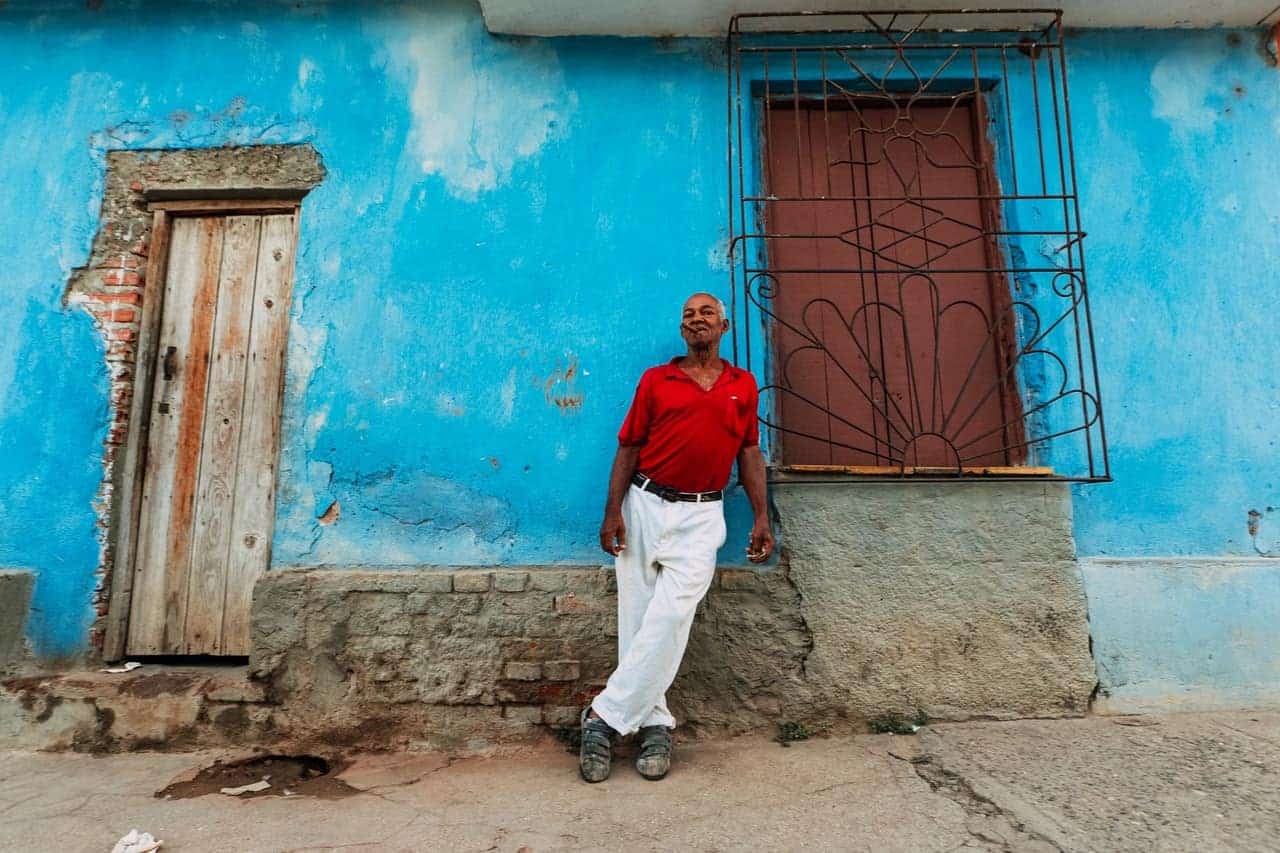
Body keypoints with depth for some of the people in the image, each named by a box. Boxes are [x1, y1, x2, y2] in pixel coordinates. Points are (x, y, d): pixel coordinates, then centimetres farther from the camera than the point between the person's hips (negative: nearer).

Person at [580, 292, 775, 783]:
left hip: (700, 515, 0)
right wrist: (612, 512, -4)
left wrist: (762, 517, 5)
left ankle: (605, 715, 1)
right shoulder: (655, 380, 6)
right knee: (638, 614, 2)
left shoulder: (744, 385, 10)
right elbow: (629, 447, 4)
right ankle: (654, 724, 16)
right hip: (645, 505, 1)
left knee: (671, 614, -12)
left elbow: (749, 453, 12)